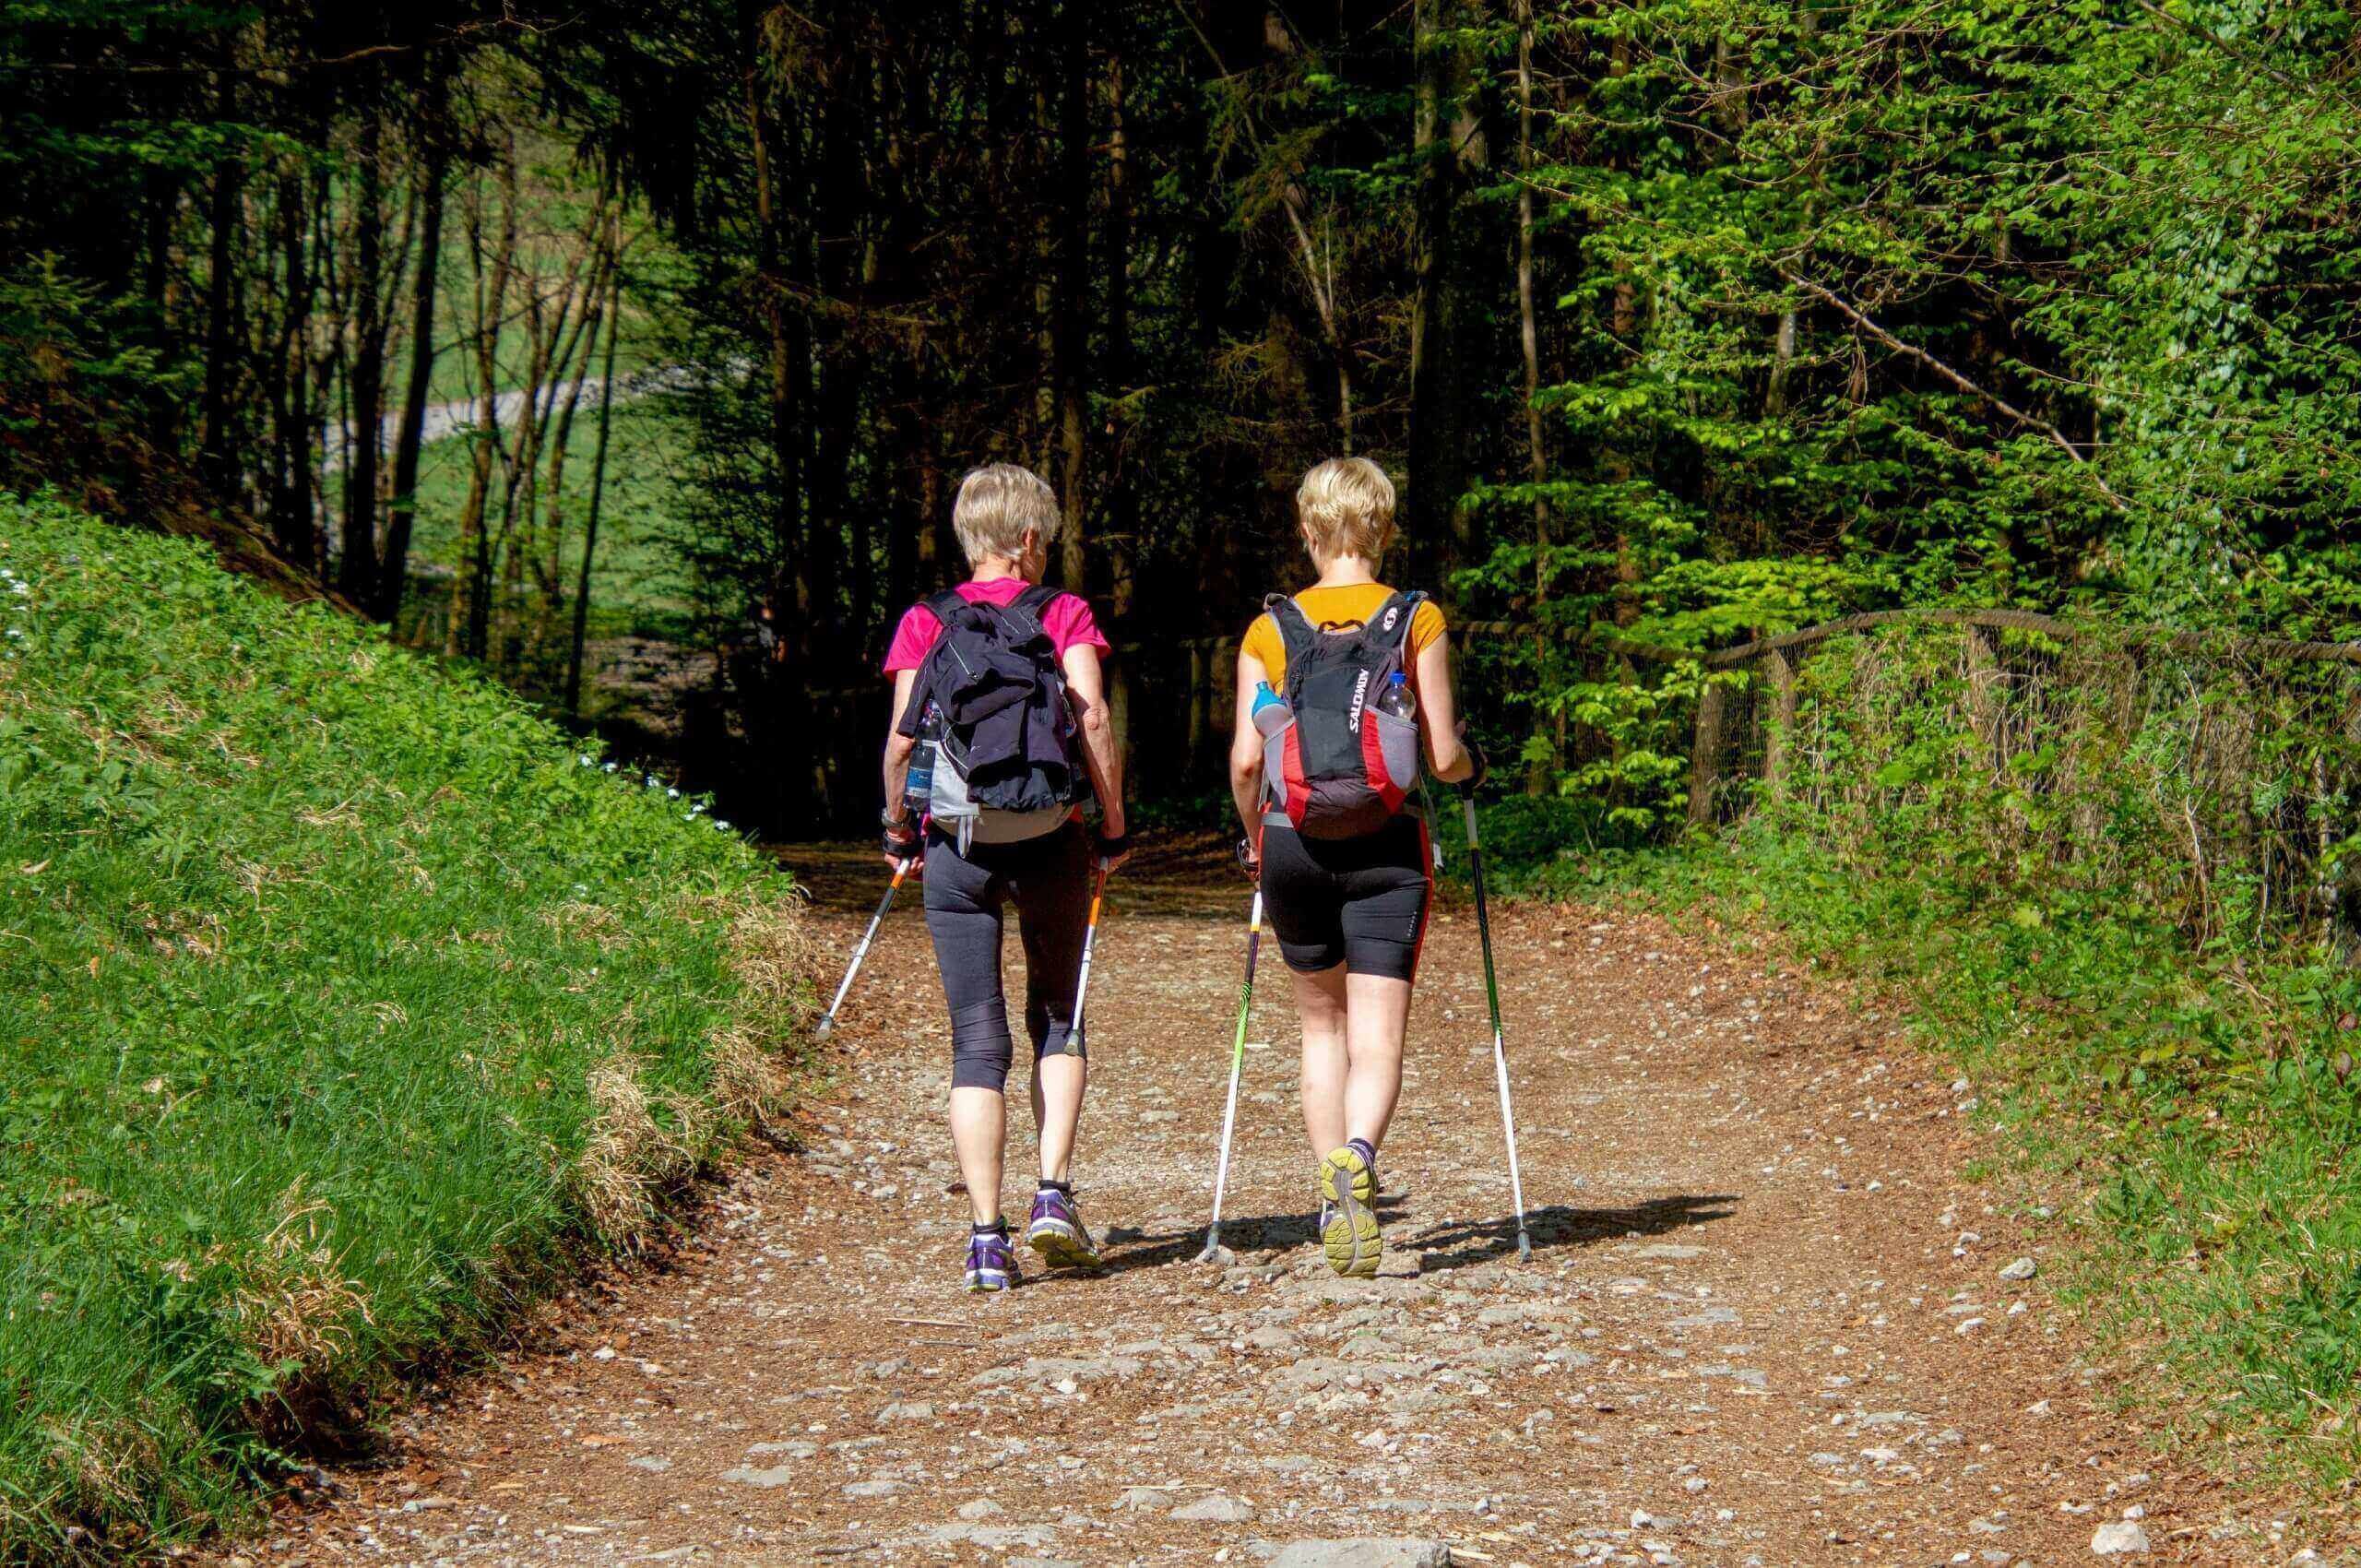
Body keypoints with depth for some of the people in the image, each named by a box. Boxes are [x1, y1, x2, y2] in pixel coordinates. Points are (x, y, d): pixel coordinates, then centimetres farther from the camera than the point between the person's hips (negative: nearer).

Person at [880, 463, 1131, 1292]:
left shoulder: (924, 623, 5)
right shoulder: (1064, 613, 2)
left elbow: (900, 736, -2)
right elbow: (1093, 719, -8)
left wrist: (897, 827, 11)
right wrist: (1114, 825, -1)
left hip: (955, 845, 1)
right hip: (1049, 840, -1)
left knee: (977, 1041, 4)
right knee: (1057, 1017, 18)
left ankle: (987, 1234, -3)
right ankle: (1054, 1194, 3)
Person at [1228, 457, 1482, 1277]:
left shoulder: (1268, 631, 2)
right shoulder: (1418, 622, 0)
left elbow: (1246, 760, -4)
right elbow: (1444, 756, -3)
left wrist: (1253, 838, 14)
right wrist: (1472, 764, 21)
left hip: (1294, 843, 2)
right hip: (1385, 847, -2)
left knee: (1321, 1023, 18)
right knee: (1378, 1035, -4)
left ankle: (1334, 1197, 15)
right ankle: (1356, 1157, -32)